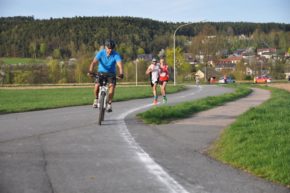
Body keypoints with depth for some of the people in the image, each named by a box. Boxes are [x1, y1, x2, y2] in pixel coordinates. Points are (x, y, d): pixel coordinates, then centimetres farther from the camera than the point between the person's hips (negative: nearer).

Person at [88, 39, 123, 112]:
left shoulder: (116, 55, -18)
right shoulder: (101, 53, -18)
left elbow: (120, 64, -32)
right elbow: (94, 62, -30)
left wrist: (121, 73, -51)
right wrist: (90, 71, -49)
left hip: (111, 73, 0)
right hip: (101, 72, 0)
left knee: (112, 85, -25)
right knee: (97, 85, -21)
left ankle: (109, 104, -12)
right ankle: (96, 99, 9)